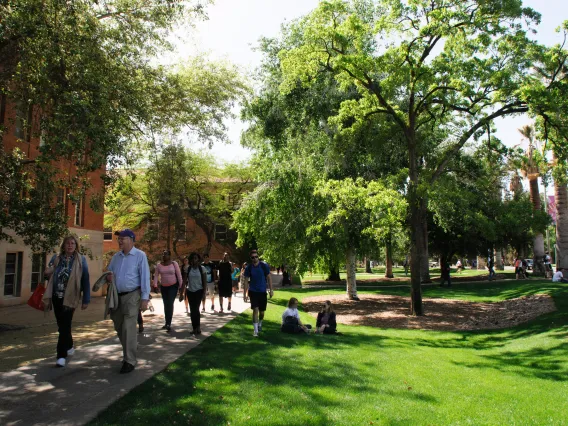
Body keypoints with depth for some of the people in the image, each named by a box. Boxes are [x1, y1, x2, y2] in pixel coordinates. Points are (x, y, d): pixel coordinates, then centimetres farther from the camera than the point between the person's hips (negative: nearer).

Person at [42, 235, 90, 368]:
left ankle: (61, 355, -2)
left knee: (65, 325, -6)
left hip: (70, 298, -4)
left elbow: (85, 280, -6)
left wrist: (86, 299, -8)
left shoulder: (81, 260, -5)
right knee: (61, 325, 16)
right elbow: (50, 277, 16)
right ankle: (69, 346, 37)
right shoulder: (56, 258, 5)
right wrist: (47, 274, -9)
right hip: (56, 297, 5)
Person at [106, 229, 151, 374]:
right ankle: (131, 349, 39)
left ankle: (129, 361, 1)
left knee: (128, 328, -8)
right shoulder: (116, 256, 10)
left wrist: (145, 298, -17)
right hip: (116, 296, 7)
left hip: (132, 296, -7)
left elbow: (145, 277, -12)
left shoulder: (140, 255, -9)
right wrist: (108, 277, -7)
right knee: (119, 327, 16)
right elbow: (109, 272, 20)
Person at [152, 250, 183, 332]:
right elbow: (156, 276, 1)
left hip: (173, 286, -4)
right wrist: (155, 285, -13)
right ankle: (167, 323, 21)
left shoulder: (174, 263, -8)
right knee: (166, 305, 11)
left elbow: (179, 275, -7)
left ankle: (169, 324, -14)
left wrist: (180, 286, -9)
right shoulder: (159, 265, 1)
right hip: (163, 287, 4)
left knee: (170, 304, -13)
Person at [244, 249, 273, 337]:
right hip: (253, 291, 0)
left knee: (262, 311, 10)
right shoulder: (249, 268, -4)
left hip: (262, 292, 1)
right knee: (255, 310, -12)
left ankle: (260, 324, 40)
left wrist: (271, 290, -5)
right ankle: (256, 330, -5)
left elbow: (269, 277, -2)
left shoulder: (264, 266, -8)